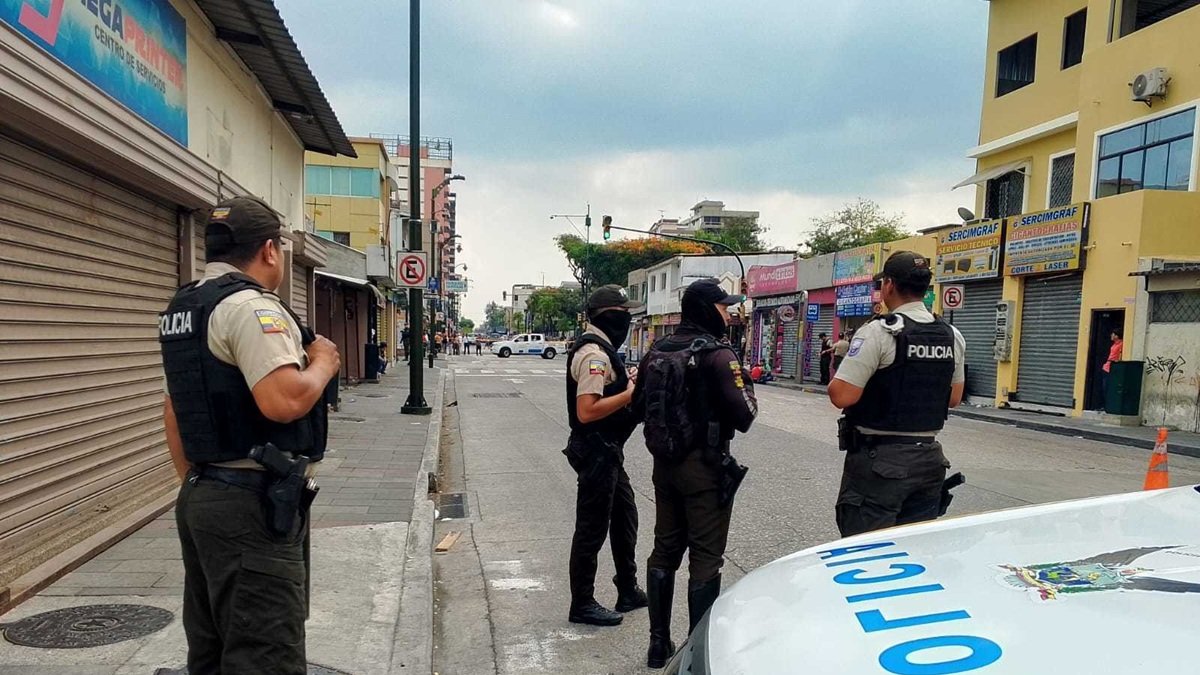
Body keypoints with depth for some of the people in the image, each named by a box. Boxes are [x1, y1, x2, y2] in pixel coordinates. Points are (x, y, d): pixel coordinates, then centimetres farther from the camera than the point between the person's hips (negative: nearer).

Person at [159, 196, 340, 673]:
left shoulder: (183, 309, 15)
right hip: (252, 505, -10)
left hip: (200, 496, 10)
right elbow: (284, 400, -29)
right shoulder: (248, 305, -16)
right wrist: (323, 365, -10)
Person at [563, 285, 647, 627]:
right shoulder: (594, 354, -20)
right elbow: (587, 411, -28)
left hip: (607, 452, 11)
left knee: (624, 518, 20)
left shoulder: (601, 349, 13)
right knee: (592, 529, 1)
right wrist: (630, 394, -23)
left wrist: (628, 382, 7)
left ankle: (628, 591, 34)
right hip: (596, 453, -11)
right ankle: (582, 605, 14)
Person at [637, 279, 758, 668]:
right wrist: (746, 388, 1)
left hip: (664, 462, 7)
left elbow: (640, 405, 13)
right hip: (704, 466, -7)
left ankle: (659, 643, 25)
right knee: (705, 558, 2)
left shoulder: (657, 352, 7)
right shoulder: (717, 354, -14)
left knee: (665, 550, 15)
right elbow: (744, 416, -17)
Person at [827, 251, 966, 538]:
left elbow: (842, 396, -20)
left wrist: (838, 371, 0)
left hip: (879, 460, -7)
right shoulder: (952, 336, 6)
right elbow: (953, 398, 15)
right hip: (929, 458, 7)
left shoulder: (878, 332, -16)